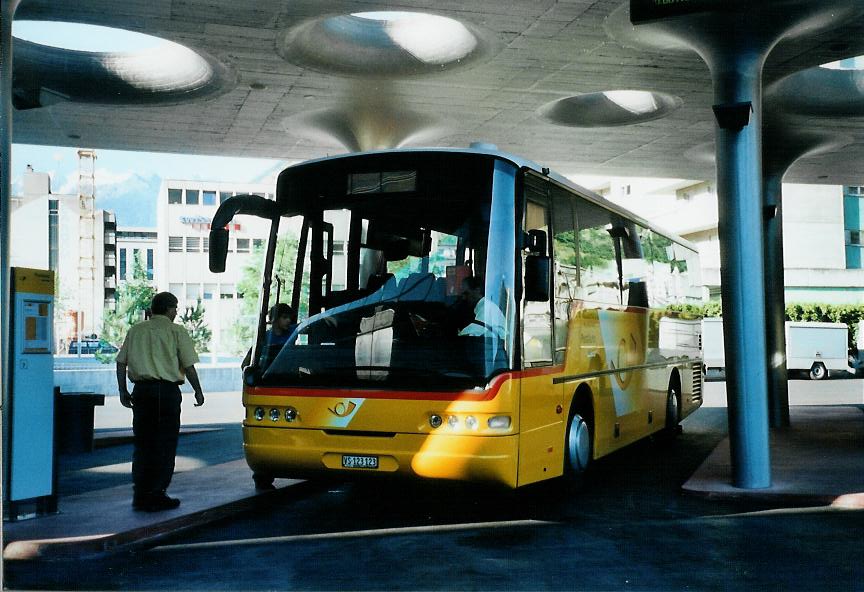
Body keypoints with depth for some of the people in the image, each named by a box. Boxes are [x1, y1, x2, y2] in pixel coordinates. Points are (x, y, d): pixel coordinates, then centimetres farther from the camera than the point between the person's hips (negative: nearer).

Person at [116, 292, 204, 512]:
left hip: (141, 390, 5)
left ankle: (140, 495, 15)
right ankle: (156, 496, 3)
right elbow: (188, 366, -5)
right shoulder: (176, 331, -2)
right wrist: (198, 391, 6)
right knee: (164, 444, 3)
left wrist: (123, 390, 16)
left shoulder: (136, 330, 11)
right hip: (167, 390, -4)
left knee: (142, 444, 12)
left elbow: (121, 363, 8)